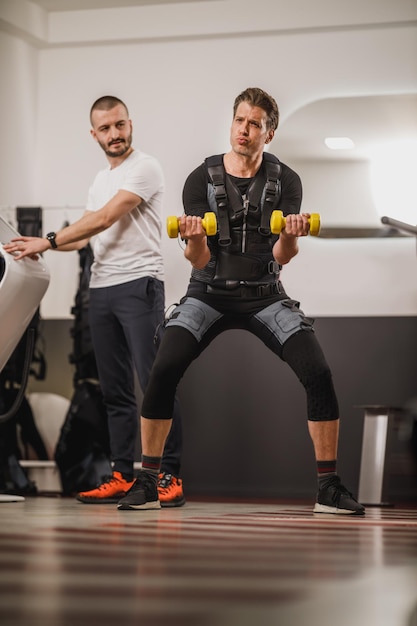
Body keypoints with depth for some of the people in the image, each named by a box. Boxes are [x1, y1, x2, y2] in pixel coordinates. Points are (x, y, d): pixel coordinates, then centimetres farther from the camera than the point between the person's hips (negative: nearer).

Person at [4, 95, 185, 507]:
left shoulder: (144, 168, -4)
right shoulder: (101, 181, 22)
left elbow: (105, 219, -13)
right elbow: (87, 234, 21)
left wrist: (50, 241, -11)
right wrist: (41, 246, 6)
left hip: (138, 284, -8)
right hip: (100, 289, 8)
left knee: (154, 382, -12)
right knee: (115, 389, 8)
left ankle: (169, 476, -10)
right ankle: (123, 476, 12)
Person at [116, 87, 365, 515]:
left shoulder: (284, 181, -2)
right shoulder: (202, 179, -4)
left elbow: (283, 256, -9)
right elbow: (198, 259, -9)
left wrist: (292, 236, -32)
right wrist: (194, 239, -32)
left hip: (265, 295, 1)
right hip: (209, 294, -1)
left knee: (318, 372, -19)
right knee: (163, 371, -24)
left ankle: (328, 487, -6)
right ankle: (146, 483, -11)